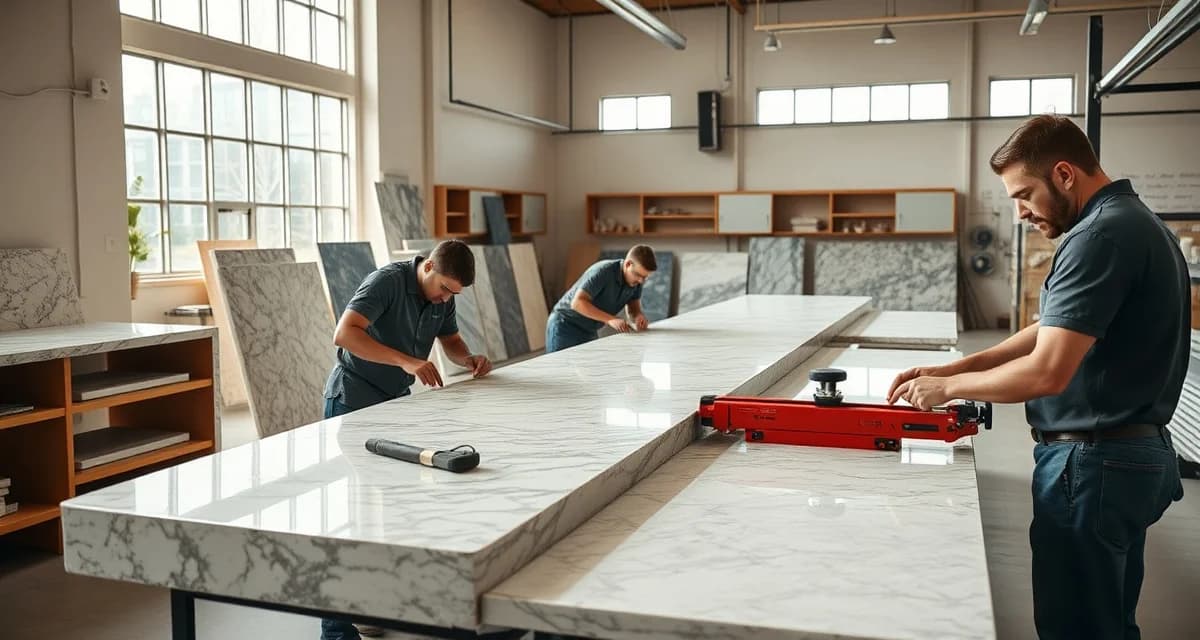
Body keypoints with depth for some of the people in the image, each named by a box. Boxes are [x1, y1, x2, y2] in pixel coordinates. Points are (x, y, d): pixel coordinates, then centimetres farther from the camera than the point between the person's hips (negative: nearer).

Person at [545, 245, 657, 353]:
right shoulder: (603, 271, -25)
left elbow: (633, 308, 3)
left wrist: (639, 316, -22)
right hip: (564, 325, -7)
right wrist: (611, 319, -38)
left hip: (588, 332, 7)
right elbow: (577, 303, -30)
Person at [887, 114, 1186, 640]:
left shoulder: (1100, 235, -21)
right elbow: (1054, 332, 15)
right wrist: (955, 367, 6)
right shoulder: (1134, 221, 12)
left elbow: (1047, 372, -27)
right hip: (1135, 454, 10)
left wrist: (948, 388, -12)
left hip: (1093, 463, -10)